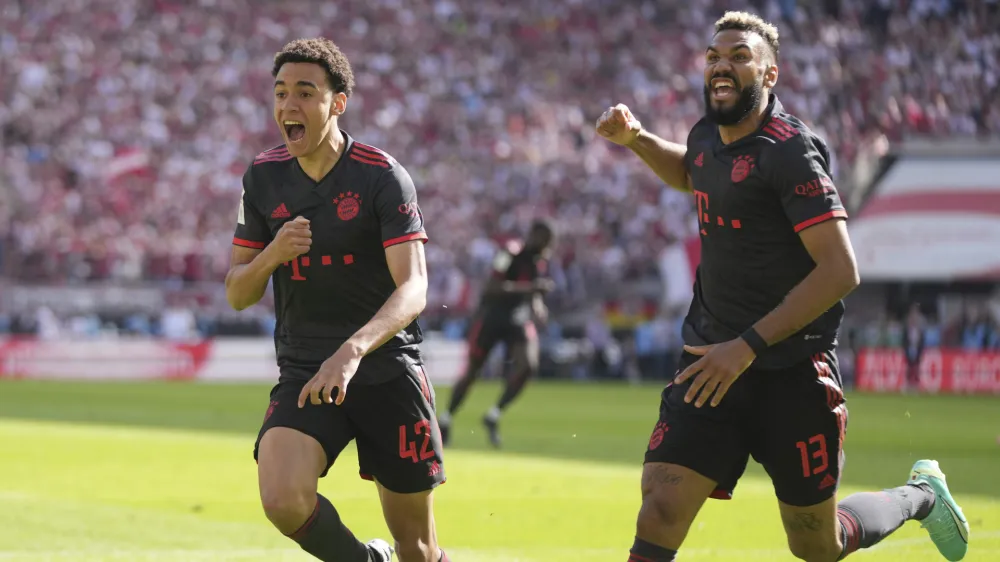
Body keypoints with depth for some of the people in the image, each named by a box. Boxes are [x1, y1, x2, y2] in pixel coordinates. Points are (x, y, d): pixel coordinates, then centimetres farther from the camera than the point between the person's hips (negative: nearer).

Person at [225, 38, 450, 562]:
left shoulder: (382, 176, -10)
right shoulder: (263, 176, 3)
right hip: (304, 373, 2)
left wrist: (353, 350, -37)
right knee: (283, 501, -25)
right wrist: (271, 255, -15)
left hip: (387, 369, -2)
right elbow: (236, 295, 8)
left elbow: (413, 289, -20)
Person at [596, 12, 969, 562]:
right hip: (713, 359, 6)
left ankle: (922, 494, 38)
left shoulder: (790, 152, -16)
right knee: (660, 511, -14)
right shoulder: (708, 136, 8)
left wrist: (748, 346, -25)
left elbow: (840, 270, -22)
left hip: (791, 372, -6)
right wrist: (635, 139, 15)